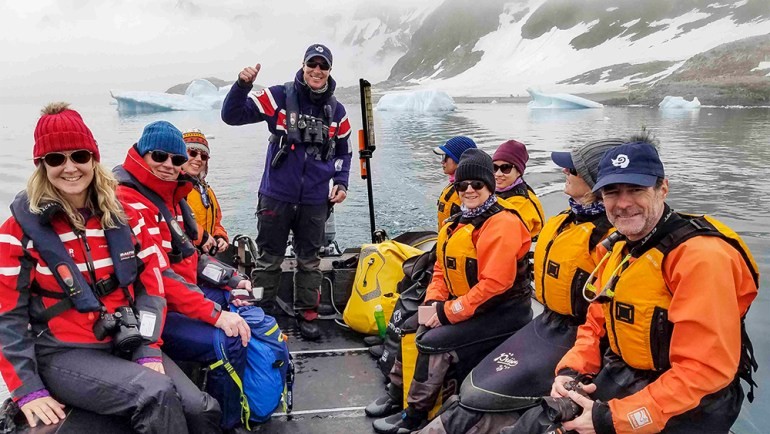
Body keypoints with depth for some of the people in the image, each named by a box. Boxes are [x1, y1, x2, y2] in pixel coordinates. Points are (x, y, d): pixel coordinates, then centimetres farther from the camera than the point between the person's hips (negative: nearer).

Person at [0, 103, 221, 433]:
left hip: (125, 344, 4)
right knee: (157, 394, -29)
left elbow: (152, 282, 4)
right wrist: (28, 391, -10)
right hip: (62, 353, -4)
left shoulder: (123, 216, 5)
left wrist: (148, 350, -7)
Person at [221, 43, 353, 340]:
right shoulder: (280, 97, -4)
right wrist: (242, 85, -23)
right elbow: (233, 115, -7)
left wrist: (341, 182, 5)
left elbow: (342, 151, 18)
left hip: (315, 201, 3)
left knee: (309, 261, 14)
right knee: (269, 259, 8)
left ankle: (307, 314, 28)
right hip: (276, 196, -3)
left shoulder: (336, 110, 7)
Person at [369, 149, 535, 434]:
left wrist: (449, 311, -21)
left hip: (503, 311, -9)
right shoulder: (459, 223, 10)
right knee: (409, 328, 6)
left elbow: (495, 283, -25)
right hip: (465, 306, 9)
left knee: (433, 343, -21)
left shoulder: (502, 223, -19)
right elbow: (442, 268, 14)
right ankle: (397, 394, 19)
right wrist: (434, 301, -4)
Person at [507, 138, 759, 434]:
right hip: (621, 377, 7)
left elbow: (705, 369, -25)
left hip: (690, 404, -7)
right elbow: (596, 323, 13)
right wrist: (571, 370, -5)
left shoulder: (701, 256, -21)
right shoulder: (618, 249, 6)